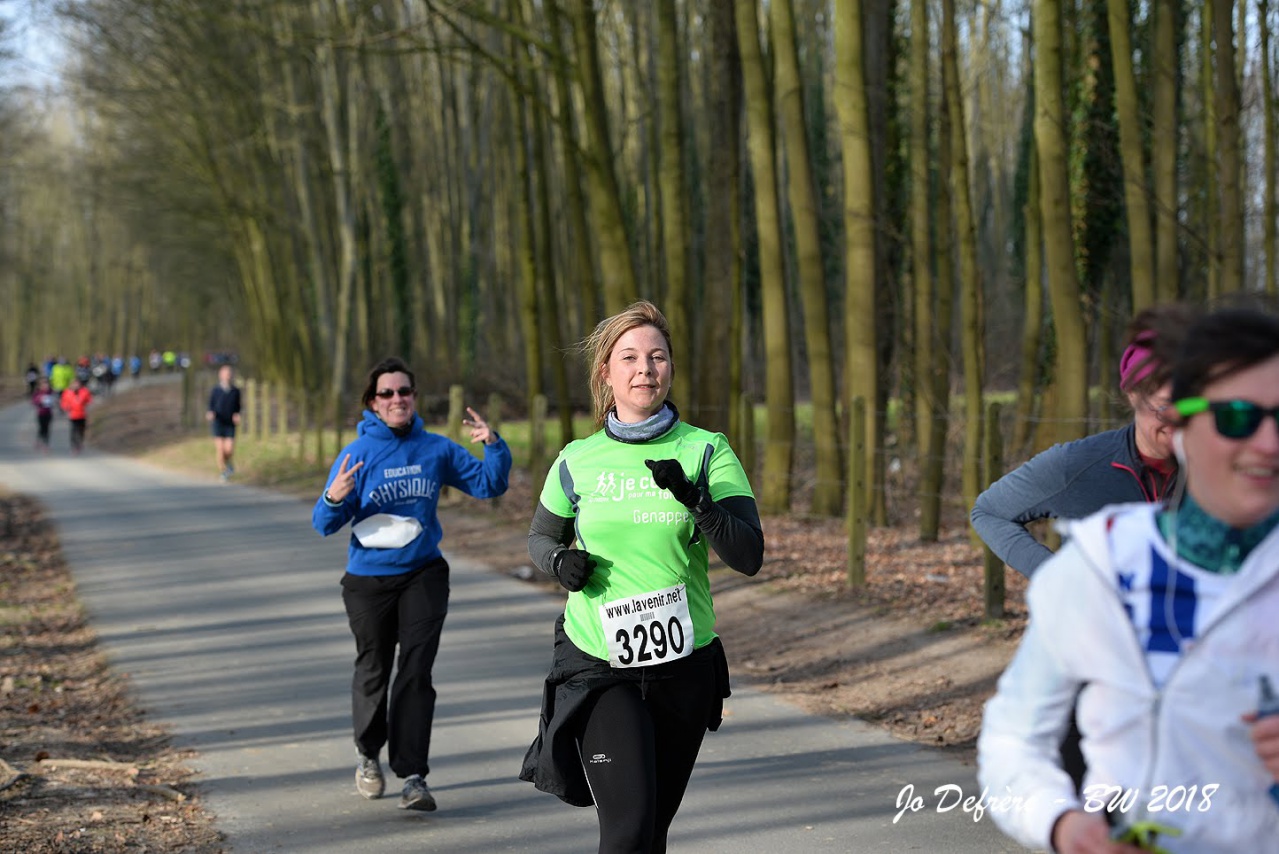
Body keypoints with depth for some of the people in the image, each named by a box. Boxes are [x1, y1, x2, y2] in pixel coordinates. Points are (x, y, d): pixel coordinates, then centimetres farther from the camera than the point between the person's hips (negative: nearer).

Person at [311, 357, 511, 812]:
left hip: (423, 574, 1)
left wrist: (494, 445, -11)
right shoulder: (357, 454, -8)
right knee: (373, 671, 14)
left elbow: (488, 485, 6)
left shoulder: (436, 450, 0)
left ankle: (413, 775, -6)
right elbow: (325, 524, -10)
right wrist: (334, 499, -32)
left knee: (416, 672, -8)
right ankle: (368, 753, 39)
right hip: (369, 580, -1)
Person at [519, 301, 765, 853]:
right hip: (599, 665, -1)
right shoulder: (577, 462, 1)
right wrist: (561, 562, -5)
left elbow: (749, 557, -10)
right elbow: (540, 538, 18)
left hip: (683, 666, 1)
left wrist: (694, 498, -26)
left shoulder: (706, 452, -2)